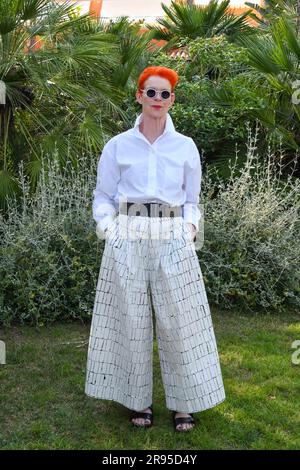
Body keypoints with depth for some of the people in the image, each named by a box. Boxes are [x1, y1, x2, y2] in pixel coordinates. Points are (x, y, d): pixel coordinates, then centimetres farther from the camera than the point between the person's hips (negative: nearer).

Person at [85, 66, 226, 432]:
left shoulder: (186, 147, 9)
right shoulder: (117, 146, 6)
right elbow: (103, 198, 11)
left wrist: (190, 228, -2)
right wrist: (109, 230, -5)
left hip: (173, 241, 1)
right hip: (127, 240, 0)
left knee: (179, 320, 1)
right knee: (130, 320, 4)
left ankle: (184, 403, 17)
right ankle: (138, 401, 20)